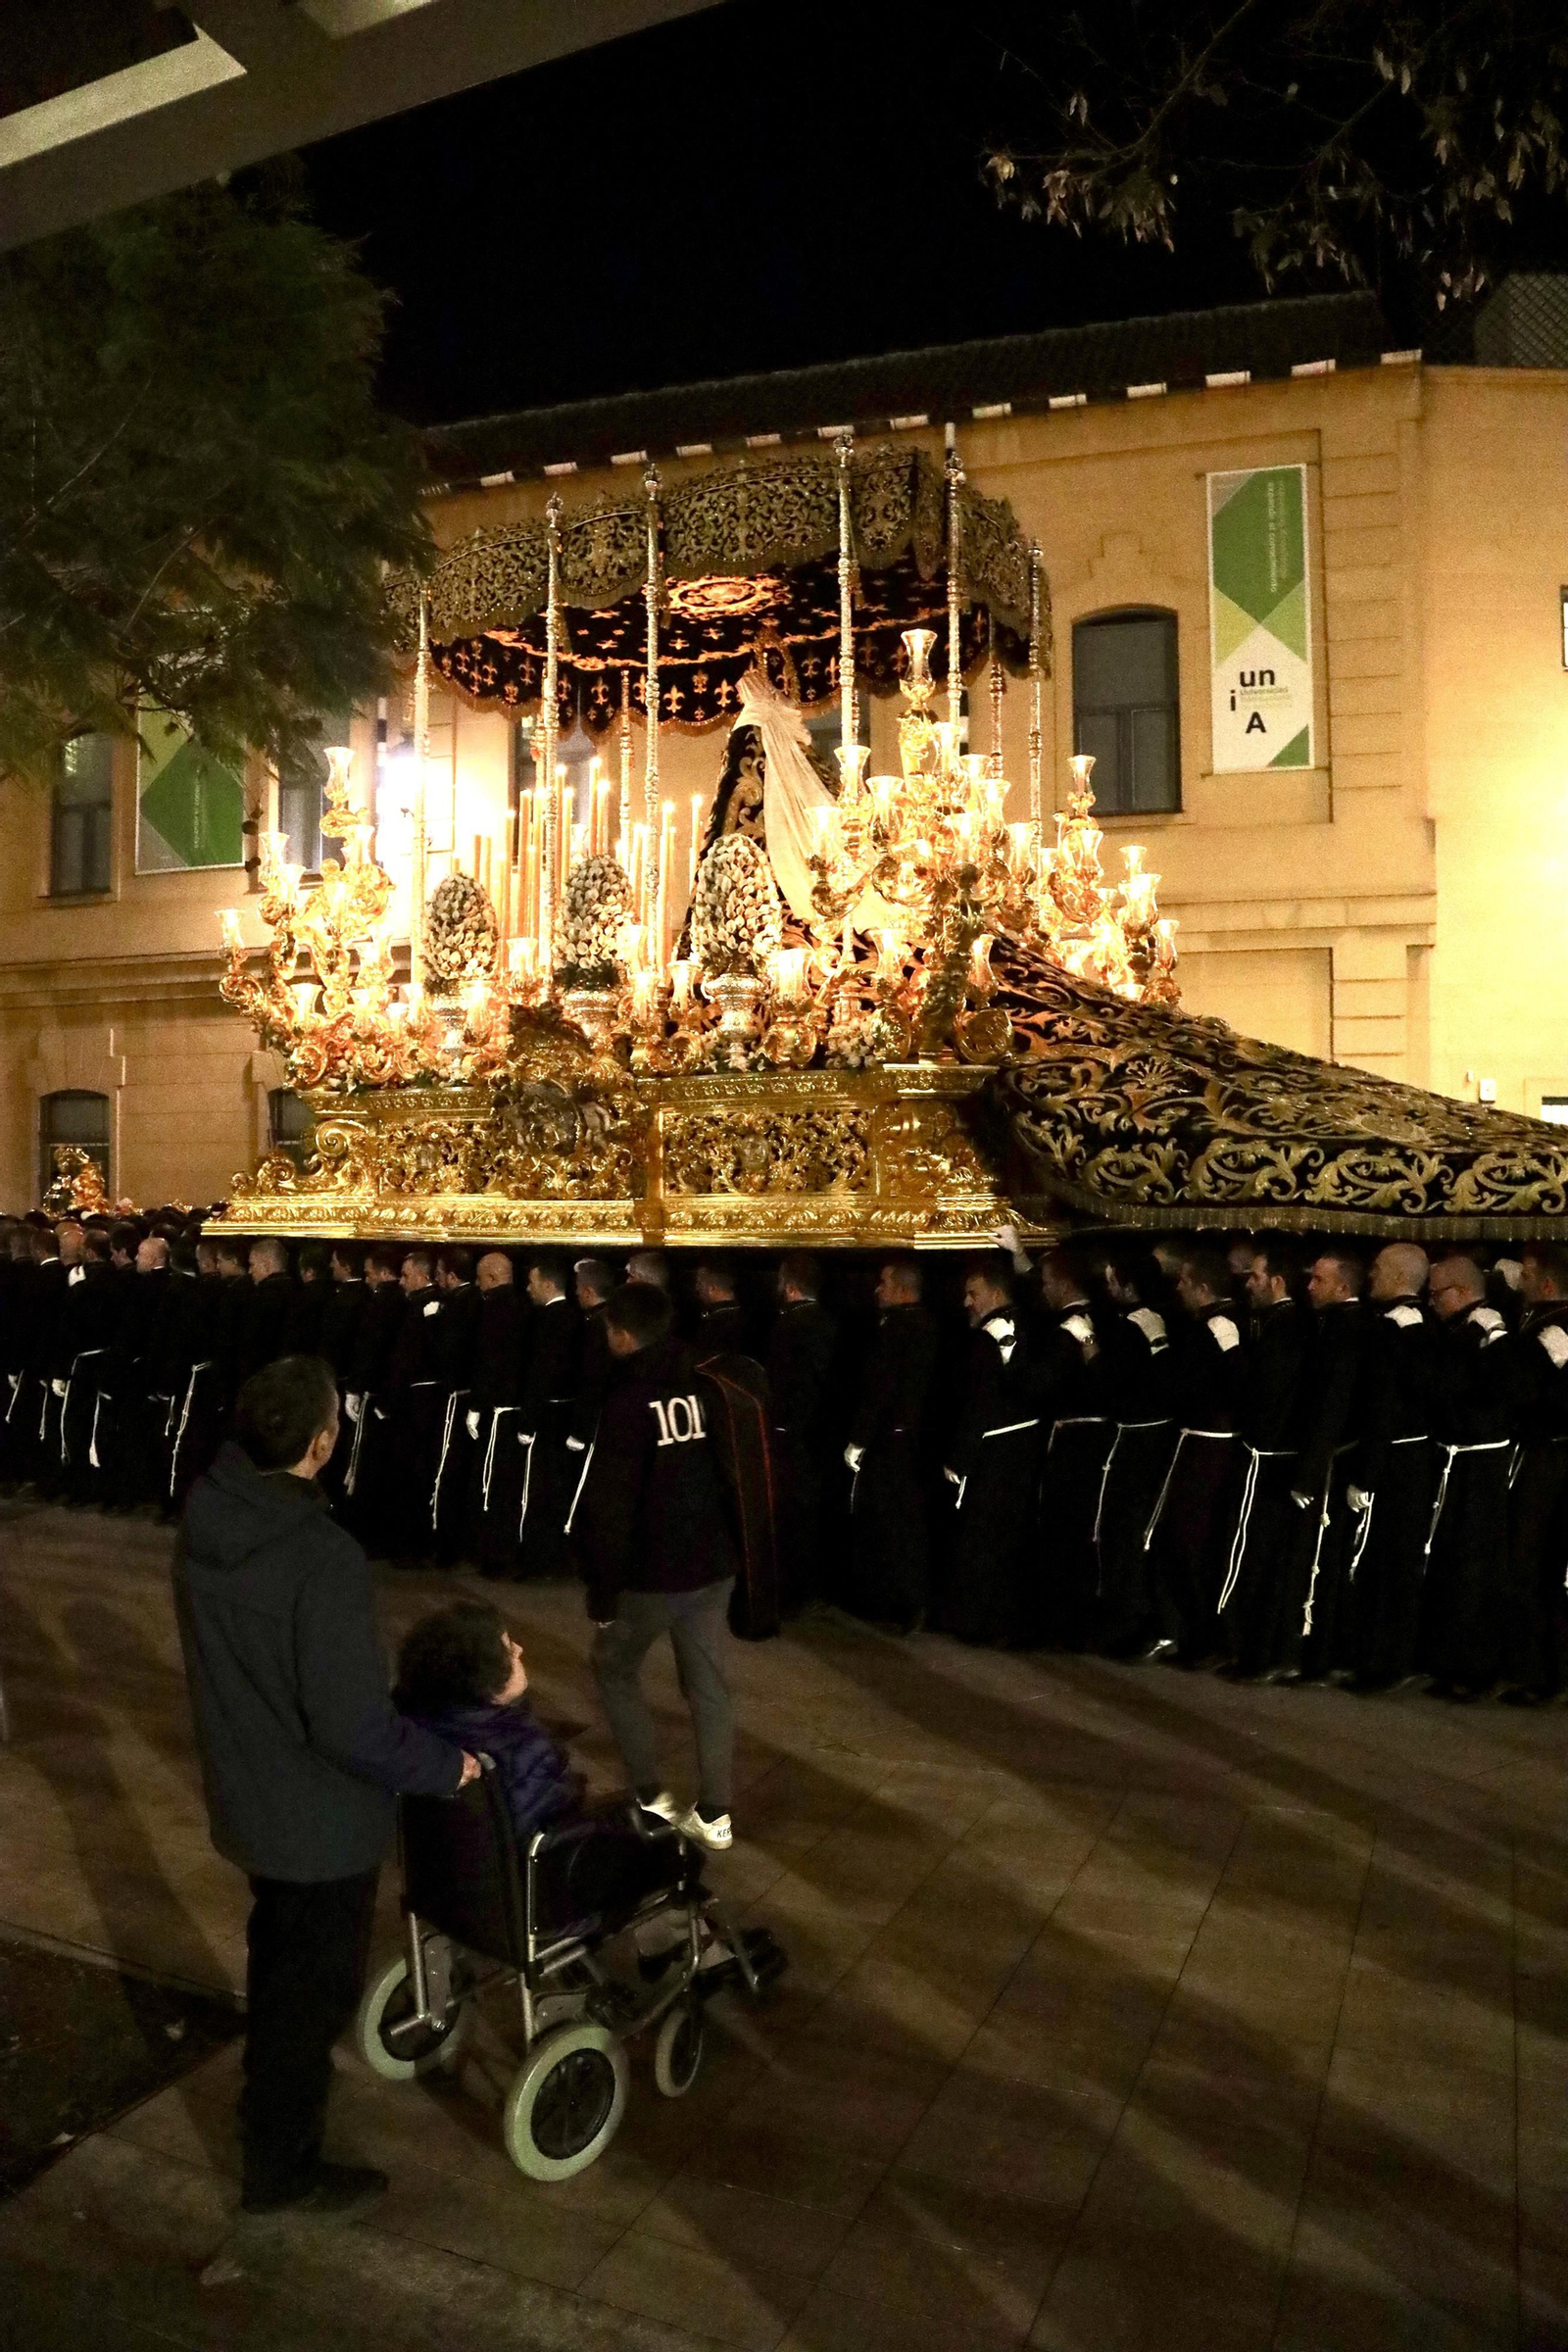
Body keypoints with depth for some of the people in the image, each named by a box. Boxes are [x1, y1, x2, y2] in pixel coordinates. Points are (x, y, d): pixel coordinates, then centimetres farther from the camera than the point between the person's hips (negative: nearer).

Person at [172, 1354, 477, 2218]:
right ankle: (280, 2169, 35)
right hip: (320, 1816, -7)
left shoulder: (205, 1515, -11)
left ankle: (275, 2088, 54)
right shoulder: (324, 1558, -35)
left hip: (245, 1791, 7)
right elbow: (352, 1726, -31)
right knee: (315, 1985, 16)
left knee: (279, 1957, 31)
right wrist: (446, 1765, -15)